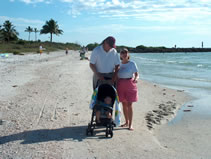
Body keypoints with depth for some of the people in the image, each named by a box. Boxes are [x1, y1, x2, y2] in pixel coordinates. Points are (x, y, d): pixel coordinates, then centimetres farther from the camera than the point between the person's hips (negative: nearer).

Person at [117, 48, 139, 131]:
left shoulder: (132, 63, -4)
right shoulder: (119, 64, 6)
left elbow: (137, 75, -4)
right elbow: (117, 75, 13)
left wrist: (136, 79, -25)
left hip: (130, 85, -4)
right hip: (121, 85, 4)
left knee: (129, 105, -6)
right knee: (124, 104, 9)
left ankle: (130, 124, -1)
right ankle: (126, 122, 22)